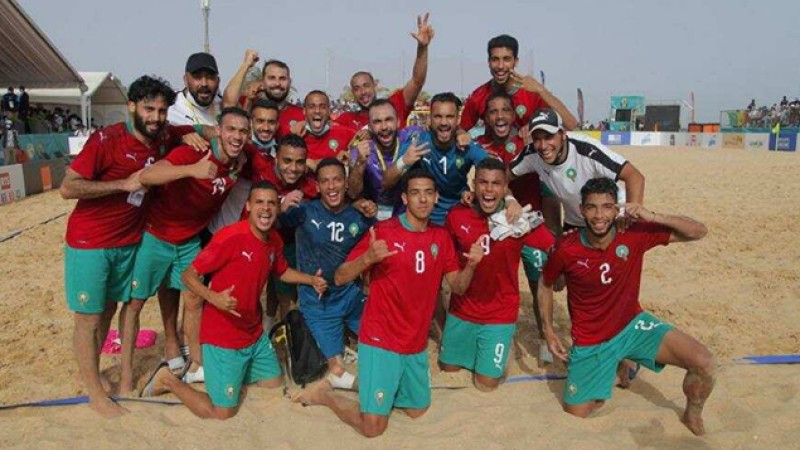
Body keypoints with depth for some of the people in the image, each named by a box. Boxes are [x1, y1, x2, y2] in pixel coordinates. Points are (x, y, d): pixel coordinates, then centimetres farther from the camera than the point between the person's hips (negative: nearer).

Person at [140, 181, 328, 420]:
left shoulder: (274, 240, 1)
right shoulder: (230, 237, -22)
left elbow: (282, 272, 22)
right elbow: (188, 275, -19)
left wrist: (312, 280, 7)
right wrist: (213, 297, -36)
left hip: (255, 335, 8)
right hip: (222, 338, -8)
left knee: (276, 385, 19)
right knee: (222, 413, 0)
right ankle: (168, 379, 19)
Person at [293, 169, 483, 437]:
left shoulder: (441, 237, 2)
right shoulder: (383, 231, -14)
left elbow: (458, 287, 7)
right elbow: (340, 278, -13)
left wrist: (471, 266, -14)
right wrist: (368, 257, -33)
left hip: (416, 344, 6)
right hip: (380, 340, -6)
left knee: (418, 410, 18)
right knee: (373, 427, -5)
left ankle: (381, 385, 39)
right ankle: (325, 394, 19)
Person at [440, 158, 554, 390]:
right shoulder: (456, 215, -12)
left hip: (500, 314, -2)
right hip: (461, 309, 2)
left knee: (486, 382, 5)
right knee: (448, 366, 17)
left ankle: (494, 347, 34)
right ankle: (473, 347, 47)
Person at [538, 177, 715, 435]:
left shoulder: (635, 234, -16)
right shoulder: (566, 250, -19)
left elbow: (699, 232, -13)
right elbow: (545, 284, 1)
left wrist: (653, 217, -28)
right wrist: (549, 331, -4)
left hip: (633, 325, 1)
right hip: (590, 342, -1)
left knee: (704, 363, -17)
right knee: (574, 418, 4)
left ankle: (693, 417, 15)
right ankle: (600, 388, 37)